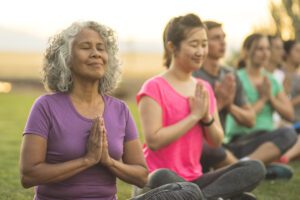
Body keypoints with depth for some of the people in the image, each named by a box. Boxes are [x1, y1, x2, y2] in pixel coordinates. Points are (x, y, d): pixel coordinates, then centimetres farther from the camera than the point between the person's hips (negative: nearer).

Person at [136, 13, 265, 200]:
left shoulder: (204, 89, 12)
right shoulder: (154, 88, -7)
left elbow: (217, 141, 12)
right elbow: (153, 141, -18)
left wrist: (206, 117, -9)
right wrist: (194, 115, -14)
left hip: (195, 180, 6)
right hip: (162, 179, -6)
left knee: (255, 168, -15)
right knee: (163, 178, -42)